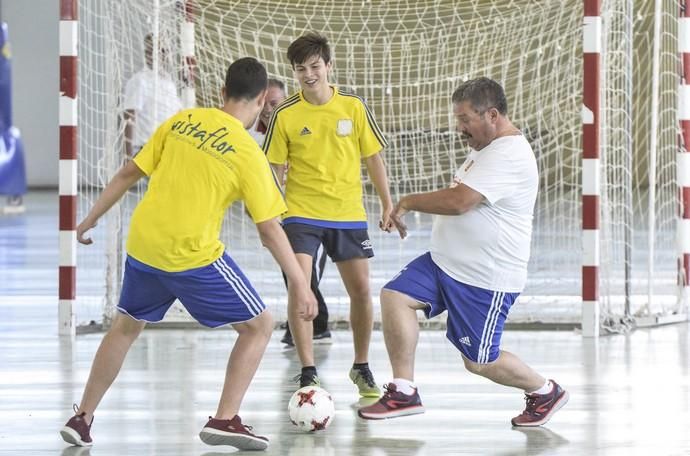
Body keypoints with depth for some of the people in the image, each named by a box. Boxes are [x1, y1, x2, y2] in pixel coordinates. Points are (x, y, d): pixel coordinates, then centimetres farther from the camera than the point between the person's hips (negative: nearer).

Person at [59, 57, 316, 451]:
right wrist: (300, 284, -5)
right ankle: (225, 419, 0)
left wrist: (91, 220, 19)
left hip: (142, 245, 5)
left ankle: (82, 419, 26)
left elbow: (129, 174, 8)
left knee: (126, 328, 26)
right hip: (193, 256, -5)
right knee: (260, 326, 9)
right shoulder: (248, 153, -9)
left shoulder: (182, 121, 4)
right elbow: (269, 228, -10)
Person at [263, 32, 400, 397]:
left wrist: (387, 205, 7)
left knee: (361, 290, 4)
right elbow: (275, 169, 2)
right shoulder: (285, 115, -4)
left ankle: (362, 368, 22)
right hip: (301, 213, -2)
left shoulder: (353, 108, -1)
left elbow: (373, 158, 8)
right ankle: (308, 373, -10)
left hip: (348, 215, 2)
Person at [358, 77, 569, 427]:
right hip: (445, 262, 10)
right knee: (395, 296, -8)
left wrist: (408, 202, -16)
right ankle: (403, 392, -3)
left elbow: (459, 201, -30)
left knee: (478, 361, 0)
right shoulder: (486, 148, 11)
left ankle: (545, 392, 25)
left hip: (486, 279, -10)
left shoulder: (509, 156, -23)